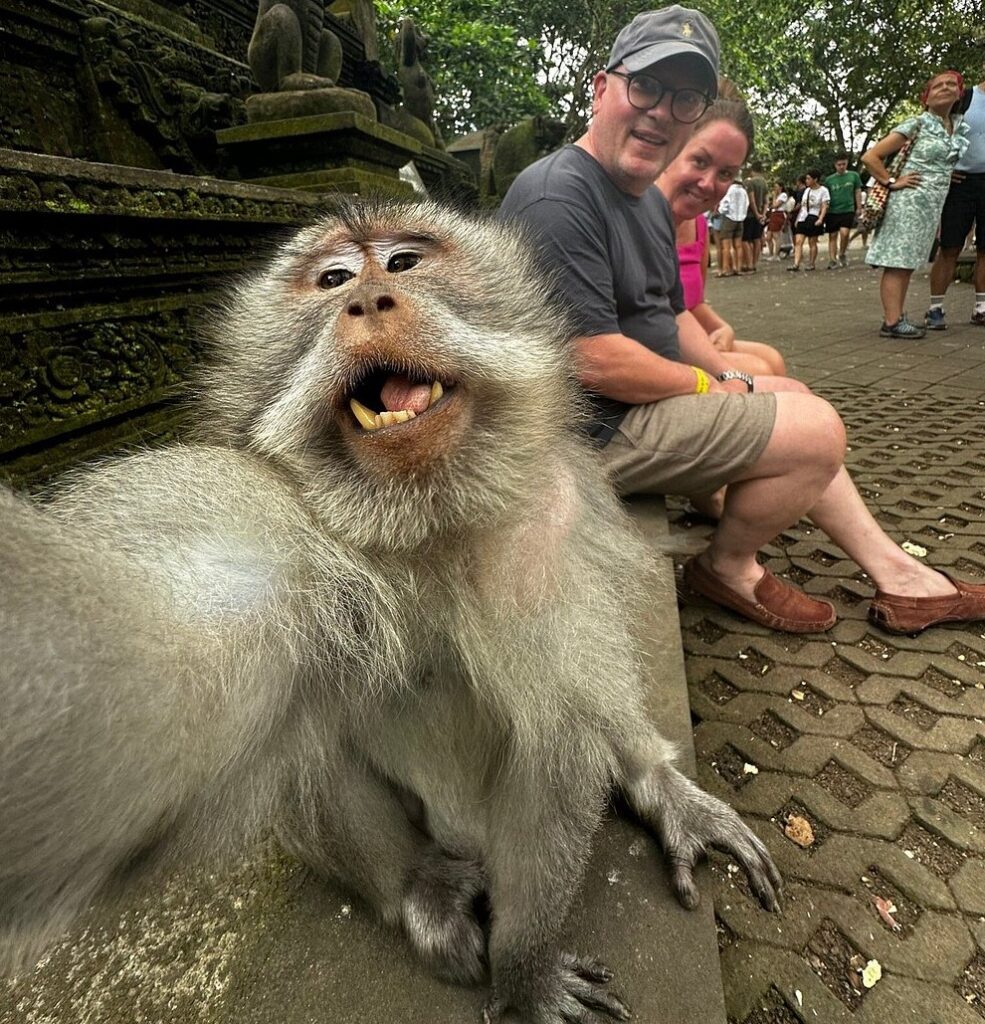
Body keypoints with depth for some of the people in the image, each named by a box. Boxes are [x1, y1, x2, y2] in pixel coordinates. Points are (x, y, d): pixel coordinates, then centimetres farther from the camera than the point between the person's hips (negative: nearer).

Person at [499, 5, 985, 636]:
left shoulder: (652, 201, 14)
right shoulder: (559, 197, -19)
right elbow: (593, 360, -26)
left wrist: (731, 378, 7)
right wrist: (711, 386, -12)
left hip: (647, 395, 11)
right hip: (597, 427, -11)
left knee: (791, 397, 16)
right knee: (816, 430, -12)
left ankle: (898, 576, 24)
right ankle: (727, 567, 12)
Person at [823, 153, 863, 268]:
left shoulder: (853, 175, 4)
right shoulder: (829, 179, 5)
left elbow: (858, 193, 7)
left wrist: (859, 208, 2)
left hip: (848, 210, -2)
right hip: (832, 212, 2)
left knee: (844, 232, -19)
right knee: (832, 236, 3)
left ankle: (842, 254, 3)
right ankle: (833, 260, 9)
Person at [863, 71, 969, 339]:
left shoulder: (960, 126, 14)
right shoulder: (917, 124, -5)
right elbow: (870, 157, -8)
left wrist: (950, 175, 12)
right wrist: (892, 182, -8)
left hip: (935, 205, 7)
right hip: (909, 201, -7)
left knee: (907, 263, 7)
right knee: (897, 262, -10)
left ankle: (897, 318, 8)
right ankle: (892, 322, -13)